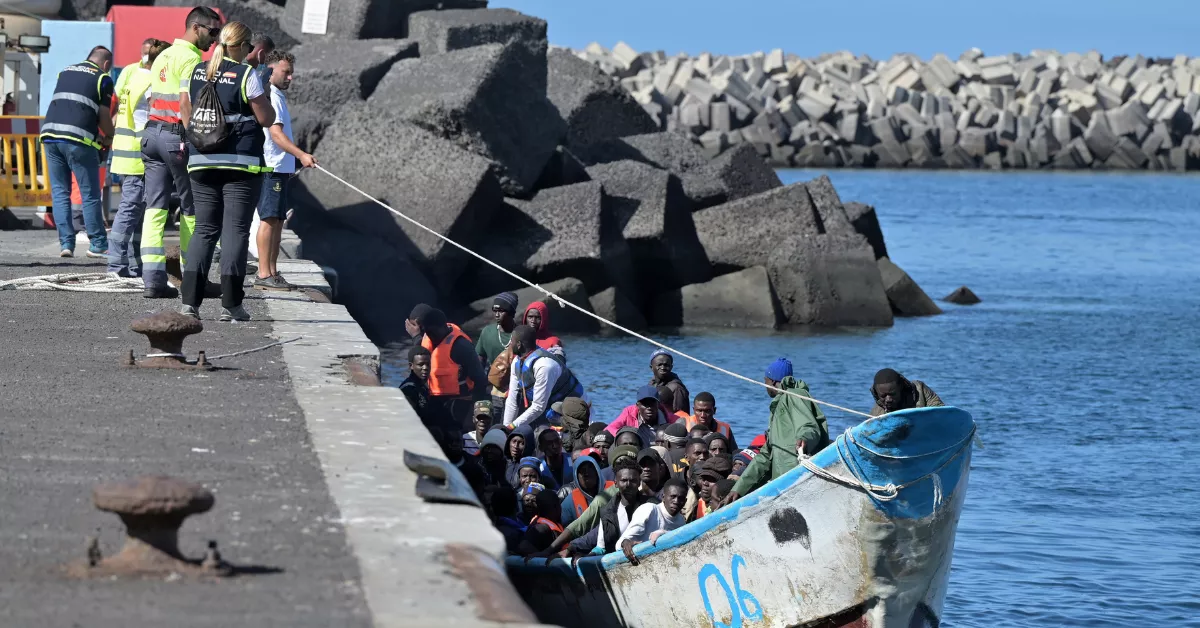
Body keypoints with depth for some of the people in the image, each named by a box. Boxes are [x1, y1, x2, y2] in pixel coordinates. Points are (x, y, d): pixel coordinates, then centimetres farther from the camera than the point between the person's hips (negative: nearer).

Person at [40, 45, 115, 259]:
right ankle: (97, 244, 9)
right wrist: (109, 137, 24)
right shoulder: (102, 78, 6)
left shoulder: (65, 72, 22)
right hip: (78, 138, -5)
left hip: (50, 132, 5)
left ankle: (66, 243, 4)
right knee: (90, 195, 4)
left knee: (60, 192, 9)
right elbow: (104, 116, 3)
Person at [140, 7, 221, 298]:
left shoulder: (163, 56, 17)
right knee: (192, 209, 4)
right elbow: (186, 103, -19)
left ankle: (152, 278, -6)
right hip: (177, 136, -8)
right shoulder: (191, 58, -11)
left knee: (155, 208, 1)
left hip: (152, 132, 8)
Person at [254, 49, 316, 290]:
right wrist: (300, 155, -31)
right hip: (271, 168, -10)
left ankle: (272, 273, 12)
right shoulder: (270, 97, -13)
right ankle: (263, 274, -12)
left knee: (277, 220, 9)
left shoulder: (278, 96, 19)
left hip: (281, 168, 10)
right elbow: (275, 133, -23)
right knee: (269, 218, -11)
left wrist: (295, 160, 29)